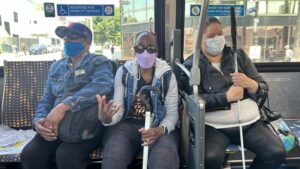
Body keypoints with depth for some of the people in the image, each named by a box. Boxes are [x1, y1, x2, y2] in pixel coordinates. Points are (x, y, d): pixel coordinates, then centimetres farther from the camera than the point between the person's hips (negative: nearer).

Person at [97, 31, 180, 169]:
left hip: (158, 127, 0)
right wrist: (106, 118, -26)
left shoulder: (167, 75, 1)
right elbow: (118, 110, -2)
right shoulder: (123, 72, 2)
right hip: (128, 124, 1)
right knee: (114, 155, -30)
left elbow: (172, 113, 0)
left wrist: (161, 130, -21)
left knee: (165, 157, -32)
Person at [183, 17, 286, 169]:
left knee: (277, 153, -13)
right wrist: (227, 97, -19)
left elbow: (264, 90, 11)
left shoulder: (239, 56, 11)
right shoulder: (191, 65, -3)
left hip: (250, 123, 5)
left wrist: (250, 84, -12)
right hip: (213, 127, -4)